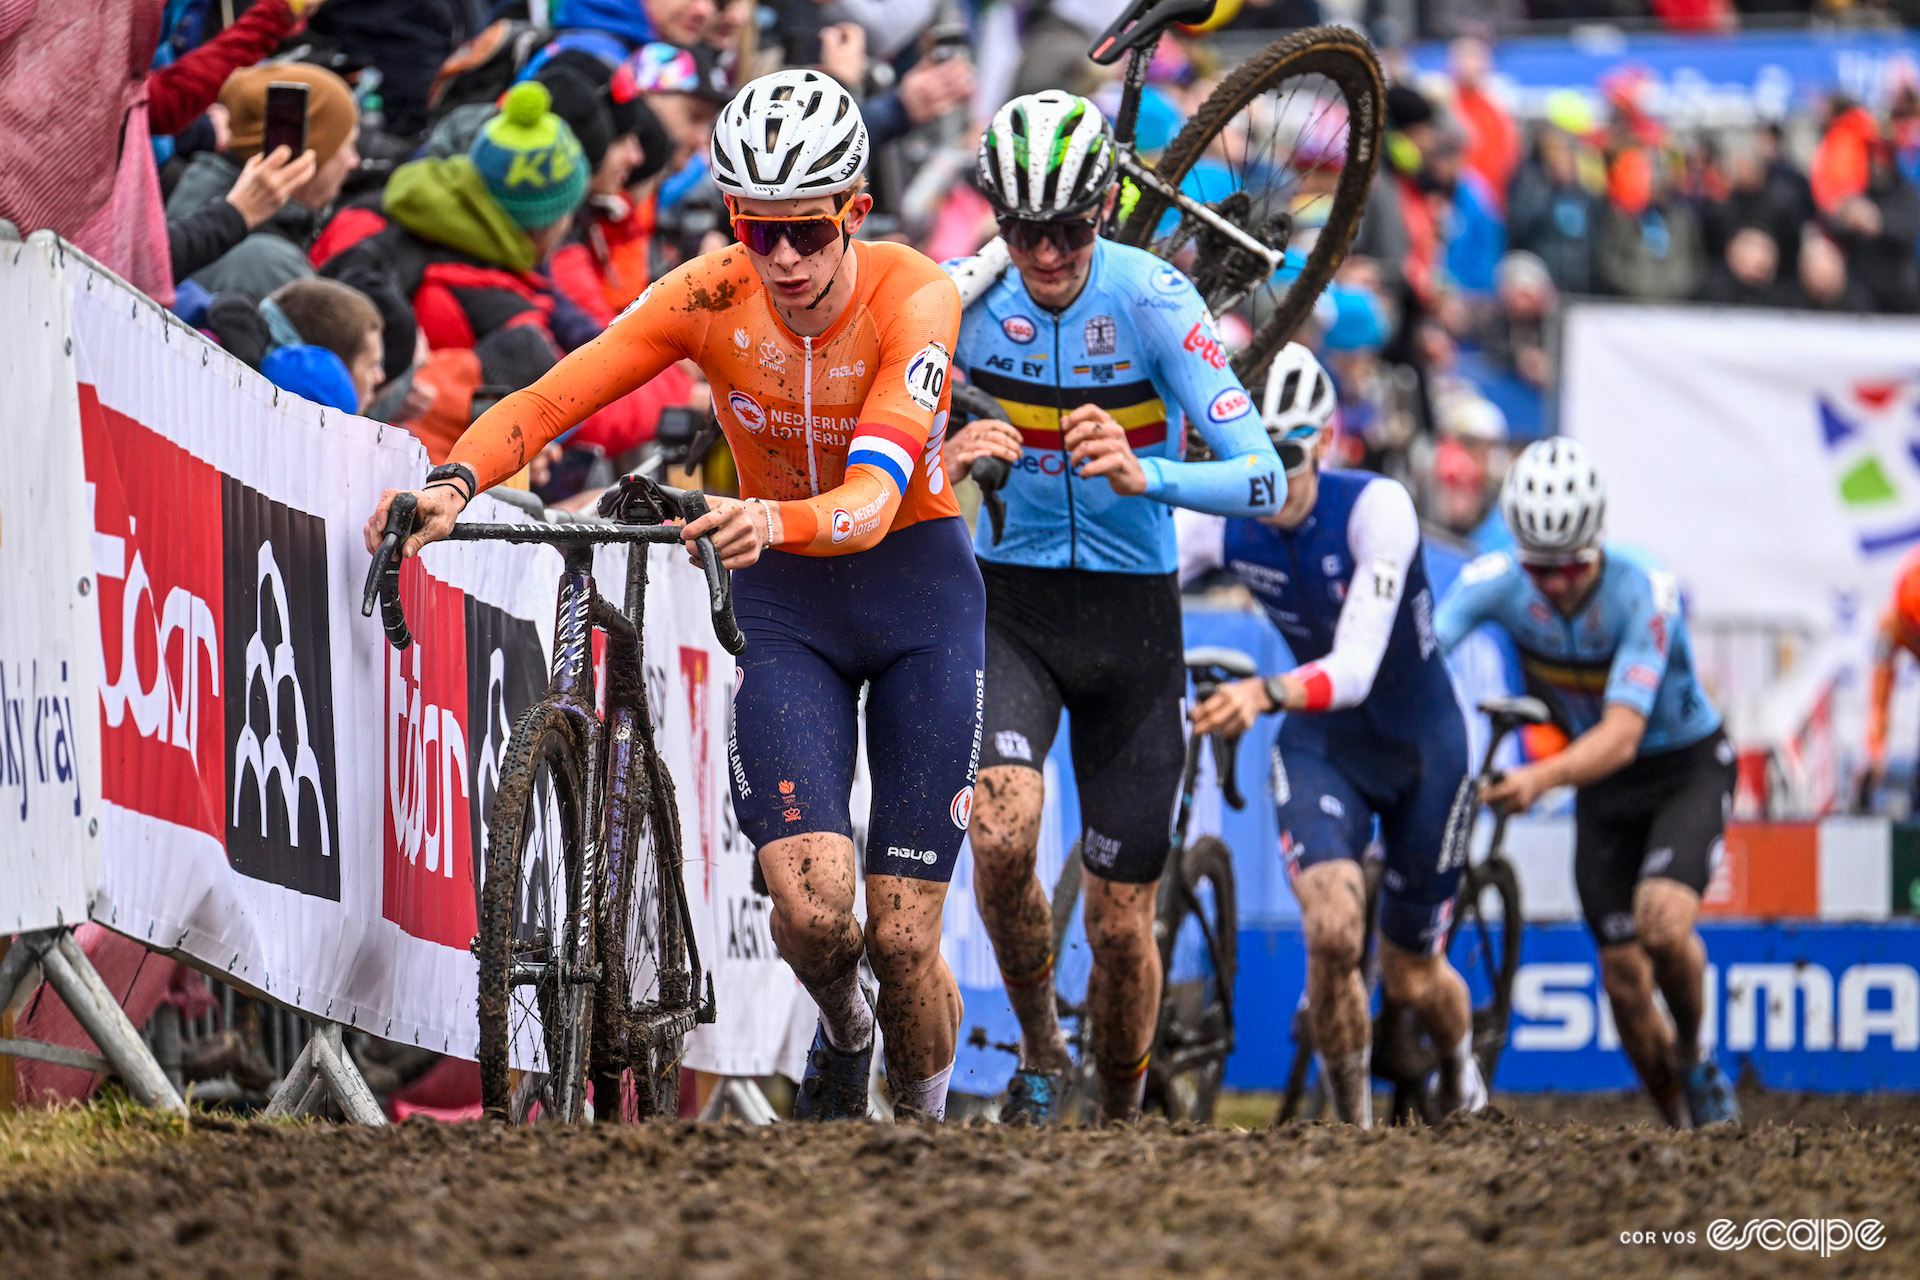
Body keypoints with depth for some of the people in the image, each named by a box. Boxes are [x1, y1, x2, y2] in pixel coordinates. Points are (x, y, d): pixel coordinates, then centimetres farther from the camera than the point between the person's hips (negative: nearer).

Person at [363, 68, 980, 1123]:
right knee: (810, 903, -19)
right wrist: (453, 482, -41)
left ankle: (924, 1122, 23)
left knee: (901, 936, -6)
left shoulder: (912, 297, -23)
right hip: (782, 605, 2)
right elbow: (547, 401, -21)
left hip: (915, 591, -2)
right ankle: (839, 1036, 16)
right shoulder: (710, 298, -16)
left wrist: (775, 521, -57)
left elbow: (873, 499, -36)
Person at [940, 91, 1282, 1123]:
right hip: (1011, 602, 0)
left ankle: (1122, 1123, 29)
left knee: (1121, 923, 4)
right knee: (1003, 834, -27)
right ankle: (1037, 1052, -2)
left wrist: (1144, 475, -42)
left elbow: (1264, 480, -23)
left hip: (1131, 615, 0)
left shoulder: (1152, 300, -17)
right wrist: (948, 462, -31)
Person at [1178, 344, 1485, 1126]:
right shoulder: (1219, 522, -16)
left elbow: (1355, 667, -38)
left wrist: (1264, 695, -57)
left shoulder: (1376, 509, -29)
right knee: (1333, 930, -25)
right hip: (1321, 747, 2)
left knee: (1411, 978, 10)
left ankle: (1460, 1066, 46)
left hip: (1420, 745, -2)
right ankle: (1351, 1119, -3)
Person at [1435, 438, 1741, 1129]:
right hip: (1601, 787, 4)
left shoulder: (1645, 591, -32)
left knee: (1662, 919, -29)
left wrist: (1541, 779, -57)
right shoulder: (1495, 582, -20)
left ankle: (1694, 1051, 0)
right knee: (1623, 977, 1)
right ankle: (1683, 1123, 23)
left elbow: (1623, 733, -39)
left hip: (1687, 768, -4)